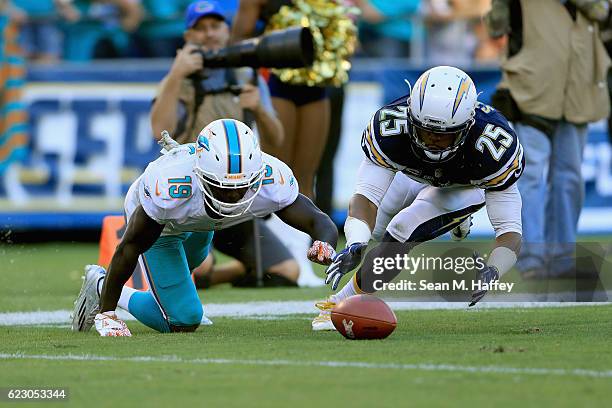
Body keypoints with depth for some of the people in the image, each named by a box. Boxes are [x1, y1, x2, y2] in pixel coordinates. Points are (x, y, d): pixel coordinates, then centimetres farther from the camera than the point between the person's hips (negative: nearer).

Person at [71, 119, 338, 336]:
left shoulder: (271, 181, -38)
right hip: (155, 223, -5)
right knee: (183, 322, -9)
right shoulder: (170, 187, -46)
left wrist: (325, 245, -56)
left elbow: (318, 221, -30)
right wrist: (106, 312, -24)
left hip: (200, 226, 5)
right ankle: (102, 287, 10)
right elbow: (131, 246, -33)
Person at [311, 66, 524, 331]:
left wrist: (491, 272, -60)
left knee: (403, 231, -27)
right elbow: (367, 194, -41)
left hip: (468, 184, -4)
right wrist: (356, 245, -62)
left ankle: (342, 303, -11)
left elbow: (509, 230, -39)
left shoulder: (494, 146, -43)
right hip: (417, 175, 4)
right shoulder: (390, 126, -40)